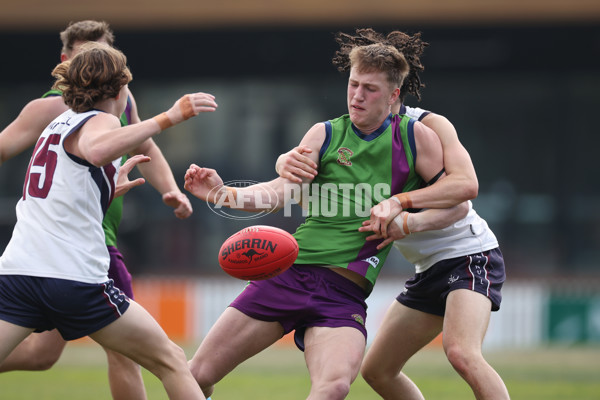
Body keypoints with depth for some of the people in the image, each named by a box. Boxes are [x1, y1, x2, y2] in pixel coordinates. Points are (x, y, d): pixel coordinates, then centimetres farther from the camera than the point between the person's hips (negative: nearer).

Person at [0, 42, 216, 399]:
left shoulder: (59, 123, 21)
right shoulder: (100, 121, -2)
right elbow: (97, 150, -28)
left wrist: (114, 184, 50)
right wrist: (169, 118, -30)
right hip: (76, 279, -6)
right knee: (171, 362, 8)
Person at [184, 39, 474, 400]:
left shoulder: (416, 137, 5)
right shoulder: (326, 134, 8)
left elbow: (456, 201, 9)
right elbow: (283, 191, -4)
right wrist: (225, 193, -22)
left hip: (344, 294, -2)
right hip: (288, 272, 2)